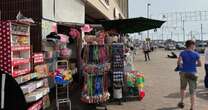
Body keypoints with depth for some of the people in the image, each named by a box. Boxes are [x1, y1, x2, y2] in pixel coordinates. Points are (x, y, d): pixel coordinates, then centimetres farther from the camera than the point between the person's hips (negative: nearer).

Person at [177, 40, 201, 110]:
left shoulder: (182, 53, -4)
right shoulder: (196, 54, -5)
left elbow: (178, 62, -14)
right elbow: (200, 64, 1)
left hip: (183, 73, 2)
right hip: (192, 73, -2)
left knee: (183, 88, 24)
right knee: (193, 91, 2)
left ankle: (181, 102, 30)